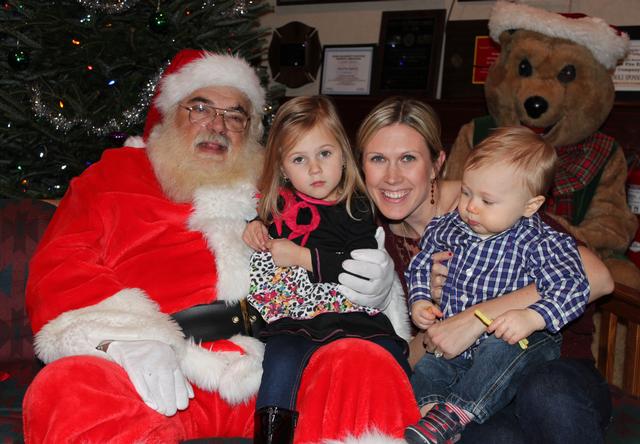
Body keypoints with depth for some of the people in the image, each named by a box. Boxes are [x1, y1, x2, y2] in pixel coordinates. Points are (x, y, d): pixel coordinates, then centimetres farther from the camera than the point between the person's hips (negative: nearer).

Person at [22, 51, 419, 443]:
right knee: (63, 388, -33)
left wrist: (375, 282, -1)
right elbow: (59, 269, 7)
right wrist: (126, 339, -15)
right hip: (164, 382, -1)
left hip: (266, 371, 2)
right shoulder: (114, 175, 21)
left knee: (367, 364, -28)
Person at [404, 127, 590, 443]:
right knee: (428, 366, -16)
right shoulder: (445, 228, 1)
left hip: (515, 339, -5)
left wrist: (531, 318, -36)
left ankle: (451, 415, -37)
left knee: (500, 353, -35)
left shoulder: (540, 243, -13)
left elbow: (572, 286, -21)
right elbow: (420, 266, 14)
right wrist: (419, 301, -4)